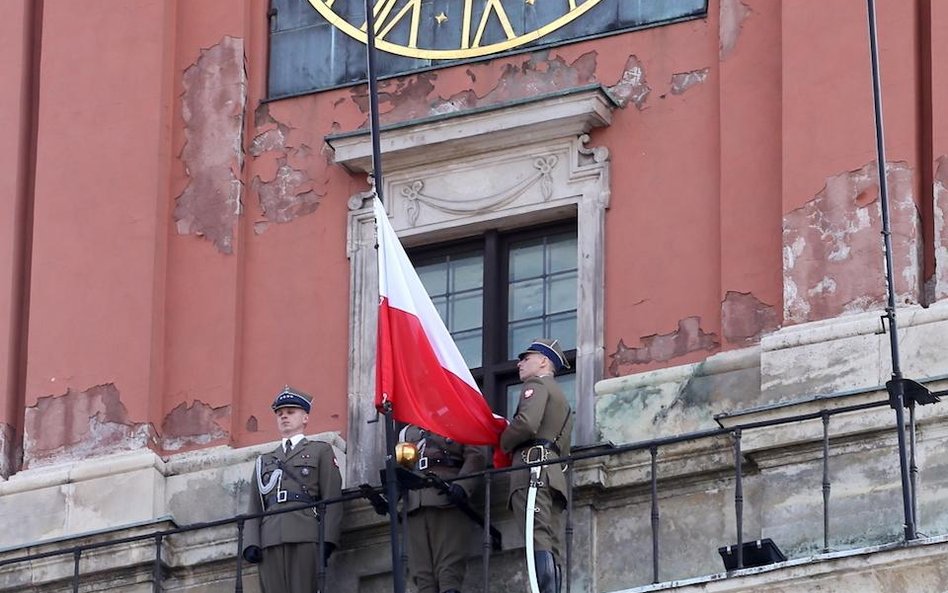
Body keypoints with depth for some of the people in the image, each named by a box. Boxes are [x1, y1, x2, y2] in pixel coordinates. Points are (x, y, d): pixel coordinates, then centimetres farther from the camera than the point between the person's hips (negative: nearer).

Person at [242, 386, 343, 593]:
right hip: (270, 540, 3)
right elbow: (254, 507, 20)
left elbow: (332, 498, 7)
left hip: (305, 537, -3)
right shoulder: (264, 460, 29)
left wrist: (328, 541, -7)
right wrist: (251, 543, 2)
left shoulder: (320, 451, 18)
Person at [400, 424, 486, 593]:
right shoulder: (408, 432, 30)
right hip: (415, 506, 4)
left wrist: (461, 485, -17)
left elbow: (476, 457, 1)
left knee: (449, 572, -16)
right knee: (422, 575, -10)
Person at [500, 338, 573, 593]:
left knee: (538, 539, -21)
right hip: (555, 473, 9)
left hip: (532, 466, -9)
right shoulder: (561, 398, 34)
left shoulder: (537, 385, 5)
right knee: (550, 546, 0)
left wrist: (504, 443, 3)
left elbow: (527, 423, -14)